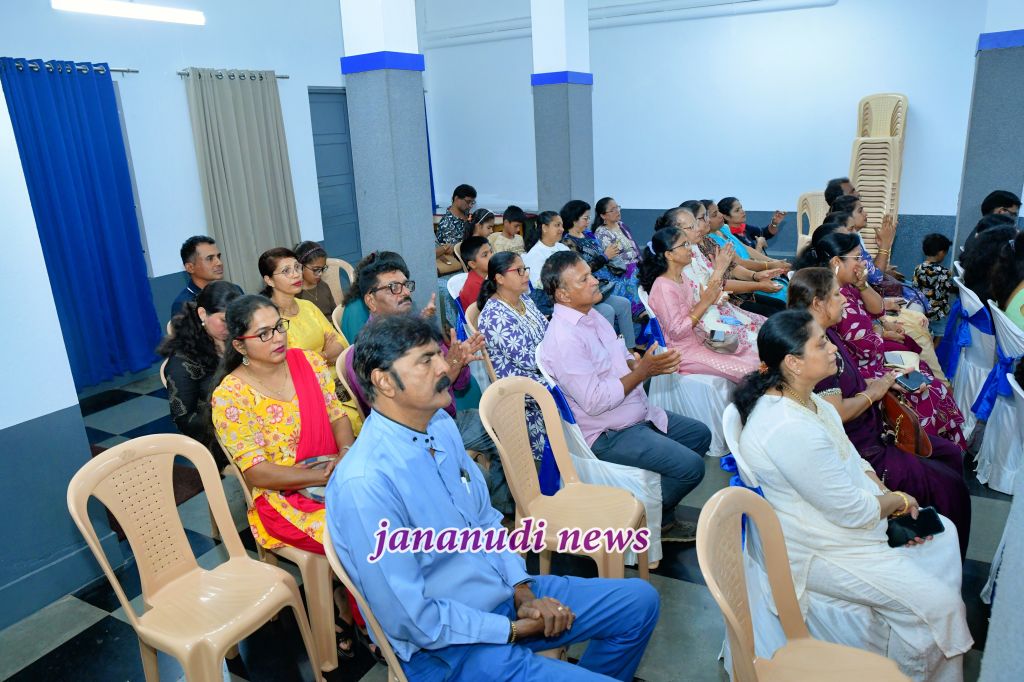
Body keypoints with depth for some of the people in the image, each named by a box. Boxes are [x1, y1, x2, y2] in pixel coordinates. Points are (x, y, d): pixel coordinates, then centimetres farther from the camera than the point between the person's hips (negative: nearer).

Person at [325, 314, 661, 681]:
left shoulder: (441, 424, -2)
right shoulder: (365, 485, -28)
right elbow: (409, 617, -23)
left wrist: (523, 592, -4)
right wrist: (512, 630, -14)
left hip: (506, 593, 8)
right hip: (446, 643, -8)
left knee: (640, 600, 11)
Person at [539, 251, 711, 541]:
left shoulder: (592, 316, 6)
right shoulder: (564, 338, -25)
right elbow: (595, 402, -28)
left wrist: (654, 363, -9)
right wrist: (643, 371, -24)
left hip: (640, 415, 10)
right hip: (609, 435, -10)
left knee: (700, 434, 17)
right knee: (691, 466, -17)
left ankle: (663, 515, 25)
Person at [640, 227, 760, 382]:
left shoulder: (682, 276, 5)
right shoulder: (664, 287, -23)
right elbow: (677, 332, -23)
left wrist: (711, 298, -7)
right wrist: (704, 303, -21)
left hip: (699, 340, 9)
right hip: (684, 352, -9)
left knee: (752, 356, 4)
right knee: (746, 370, -14)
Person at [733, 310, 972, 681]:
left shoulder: (804, 398, -3)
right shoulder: (791, 429, -35)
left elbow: (853, 461, 9)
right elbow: (852, 511, -26)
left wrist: (890, 500, -4)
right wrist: (899, 501, -7)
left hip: (847, 509, 10)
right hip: (818, 550, -10)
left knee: (944, 534, 18)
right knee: (936, 605, -7)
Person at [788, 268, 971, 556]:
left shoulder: (826, 334, 6)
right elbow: (836, 412, -28)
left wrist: (881, 381, 5)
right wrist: (872, 393, -13)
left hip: (872, 431, 11)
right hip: (859, 451, -11)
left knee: (951, 454, 19)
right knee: (950, 488, -6)